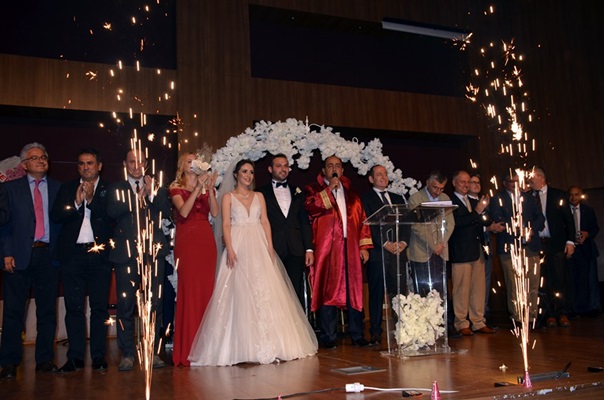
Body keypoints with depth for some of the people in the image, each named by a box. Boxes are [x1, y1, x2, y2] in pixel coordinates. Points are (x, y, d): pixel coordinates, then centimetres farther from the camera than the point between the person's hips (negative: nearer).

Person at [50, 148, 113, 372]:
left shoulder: (109, 190, 8)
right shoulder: (67, 189, 14)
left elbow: (111, 217, -6)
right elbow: (55, 216, 3)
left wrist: (91, 200, -12)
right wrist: (76, 203, -10)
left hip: (99, 254, -2)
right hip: (72, 254, 2)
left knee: (100, 307, 0)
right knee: (74, 307, 2)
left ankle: (99, 356, 7)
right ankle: (75, 357, 8)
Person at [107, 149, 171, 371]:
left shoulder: (156, 186, 15)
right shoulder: (117, 188, 11)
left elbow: (166, 210, 0)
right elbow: (112, 211, -7)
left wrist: (152, 193, -13)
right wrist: (137, 198, -12)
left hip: (153, 251, 1)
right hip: (126, 252, -1)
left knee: (155, 303, 3)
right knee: (126, 304, 0)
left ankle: (153, 351, 13)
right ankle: (127, 354, 9)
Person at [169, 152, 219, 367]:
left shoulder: (206, 187, 16)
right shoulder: (176, 188, 6)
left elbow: (215, 212, 0)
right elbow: (183, 211, -13)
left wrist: (210, 188, -10)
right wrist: (198, 188, -16)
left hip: (206, 239, 4)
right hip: (187, 240, -4)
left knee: (207, 288, 1)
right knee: (189, 289, -7)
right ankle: (188, 348, -1)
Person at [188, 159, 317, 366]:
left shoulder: (259, 196, 15)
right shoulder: (228, 196, 7)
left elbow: (265, 223, 9)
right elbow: (226, 225, -2)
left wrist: (270, 248, -2)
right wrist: (230, 249, -15)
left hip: (259, 248, 3)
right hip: (238, 248, -3)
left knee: (264, 293, -1)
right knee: (240, 293, -6)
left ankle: (266, 345, 6)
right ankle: (241, 346, -1)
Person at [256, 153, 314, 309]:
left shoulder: (297, 193, 17)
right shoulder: (262, 193, 7)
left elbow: (305, 222, 13)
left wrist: (309, 249, 4)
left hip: (295, 250, 3)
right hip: (273, 250, -2)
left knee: (297, 294, 3)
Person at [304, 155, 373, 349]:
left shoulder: (351, 194, 18)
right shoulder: (314, 190, 7)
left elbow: (362, 219, 14)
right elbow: (310, 207, -14)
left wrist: (364, 246, 5)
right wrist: (329, 189, -10)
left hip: (350, 248, 4)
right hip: (326, 249, -3)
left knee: (354, 291, 5)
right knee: (327, 291, -2)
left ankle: (357, 335, 14)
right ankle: (328, 337, 6)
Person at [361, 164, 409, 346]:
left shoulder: (398, 199, 21)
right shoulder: (365, 199, 5)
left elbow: (406, 222, 13)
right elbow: (369, 225, -5)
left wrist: (403, 242, -4)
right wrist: (385, 244, -13)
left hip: (398, 251, 4)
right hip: (377, 253, -4)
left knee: (400, 293, -1)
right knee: (376, 294, 0)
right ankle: (375, 333, 4)